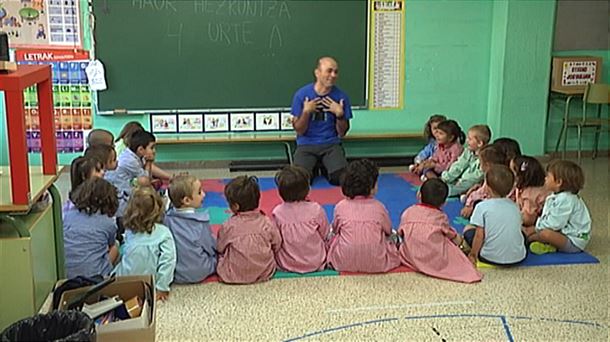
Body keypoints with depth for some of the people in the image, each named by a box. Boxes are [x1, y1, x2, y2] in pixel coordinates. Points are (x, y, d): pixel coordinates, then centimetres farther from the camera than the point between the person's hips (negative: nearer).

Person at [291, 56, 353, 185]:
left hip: (331, 144, 1)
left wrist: (340, 114, -14)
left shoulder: (341, 97, -1)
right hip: (306, 145, -1)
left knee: (340, 177, -25)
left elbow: (342, 133, 3)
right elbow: (299, 130, -2)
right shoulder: (302, 94, -4)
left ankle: (325, 169, 9)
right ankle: (312, 169, 9)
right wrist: (306, 112, -18)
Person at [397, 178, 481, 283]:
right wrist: (461, 241, 35)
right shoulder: (441, 217, 3)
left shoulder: (408, 212, 7)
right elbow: (454, 237, 11)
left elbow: (401, 233, 15)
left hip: (411, 258, 1)